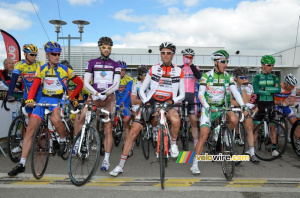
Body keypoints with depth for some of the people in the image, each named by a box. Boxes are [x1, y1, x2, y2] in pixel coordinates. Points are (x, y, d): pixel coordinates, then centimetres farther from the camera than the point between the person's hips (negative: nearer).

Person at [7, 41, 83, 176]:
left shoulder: (65, 69, 0)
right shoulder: (41, 69, 7)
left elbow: (80, 83, 7)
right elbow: (34, 86, 3)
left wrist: (70, 98, 3)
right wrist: (29, 100, -16)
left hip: (59, 100, -3)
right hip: (43, 99, 4)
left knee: (55, 119, -37)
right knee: (30, 129, -5)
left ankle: (63, 140, -5)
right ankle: (22, 163, 4)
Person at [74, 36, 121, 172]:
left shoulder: (115, 65, 9)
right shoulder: (91, 63, 9)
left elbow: (116, 85, 0)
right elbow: (86, 83, -1)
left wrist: (105, 93, -18)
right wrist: (96, 93, -18)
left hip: (109, 98, -1)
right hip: (94, 96, 1)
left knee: (108, 129, -2)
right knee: (79, 118, -20)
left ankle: (106, 160, 4)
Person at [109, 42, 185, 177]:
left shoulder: (178, 71, 5)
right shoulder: (153, 69, 6)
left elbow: (182, 95, 5)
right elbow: (141, 90, 7)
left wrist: (172, 101, -14)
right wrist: (146, 102, -10)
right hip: (150, 103, 1)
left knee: (175, 120, -36)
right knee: (134, 130, -10)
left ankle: (173, 145, -3)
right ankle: (120, 165, 1)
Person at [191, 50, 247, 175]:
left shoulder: (228, 77, 4)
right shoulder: (206, 76, -5)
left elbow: (235, 92, -5)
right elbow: (200, 94, -10)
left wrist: (242, 105, -20)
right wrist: (207, 107, -25)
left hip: (222, 108, 3)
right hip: (208, 108, -3)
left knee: (234, 120, -28)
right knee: (204, 135, -13)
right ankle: (194, 164, -6)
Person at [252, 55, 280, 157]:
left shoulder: (274, 77, 8)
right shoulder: (257, 77, 1)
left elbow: (278, 89, -9)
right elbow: (256, 90, -16)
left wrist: (265, 88, -15)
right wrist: (271, 90, -12)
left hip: (270, 104, 2)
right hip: (260, 104, -2)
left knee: (272, 127, 5)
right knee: (255, 127, -1)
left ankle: (274, 148, 14)